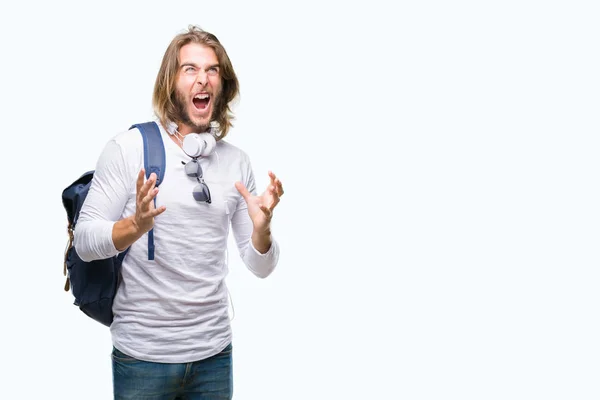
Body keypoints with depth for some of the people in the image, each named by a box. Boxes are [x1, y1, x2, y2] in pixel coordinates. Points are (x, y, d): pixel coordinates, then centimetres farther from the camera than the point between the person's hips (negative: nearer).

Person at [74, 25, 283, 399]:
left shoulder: (237, 161, 3)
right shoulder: (128, 147, -7)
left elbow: (260, 266, 5)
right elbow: (84, 242, -8)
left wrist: (261, 228, -16)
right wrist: (136, 225, -26)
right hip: (143, 354, -3)